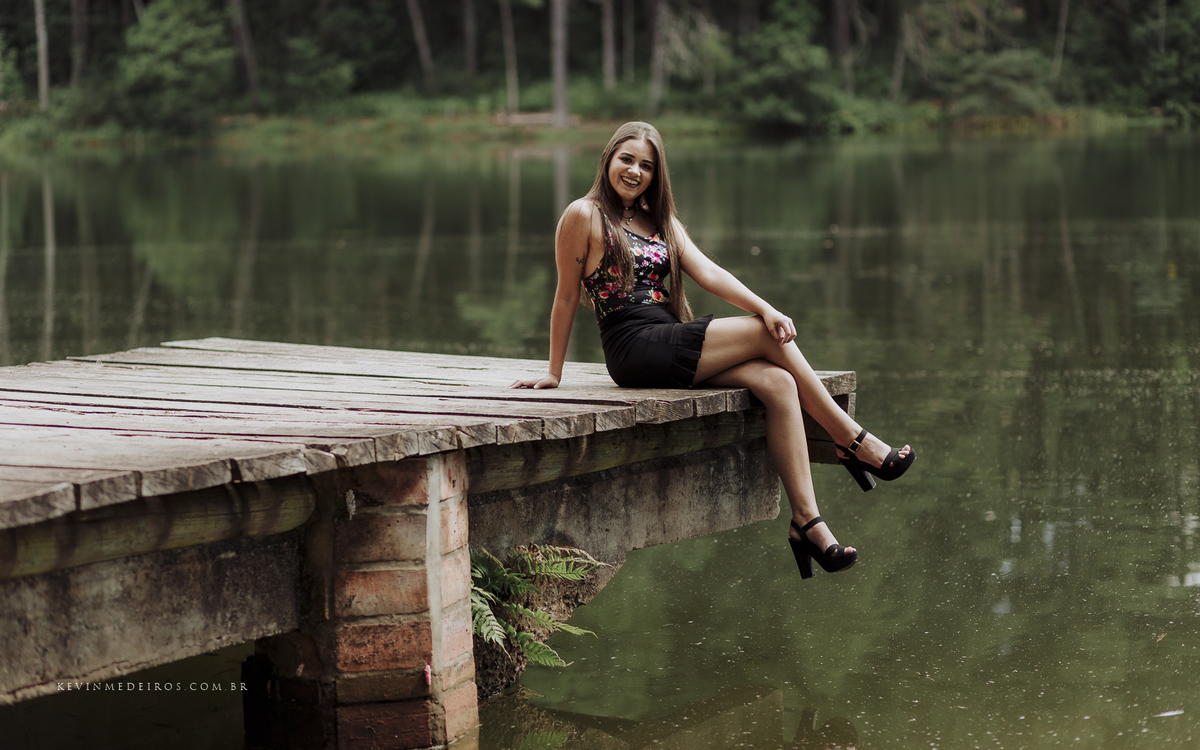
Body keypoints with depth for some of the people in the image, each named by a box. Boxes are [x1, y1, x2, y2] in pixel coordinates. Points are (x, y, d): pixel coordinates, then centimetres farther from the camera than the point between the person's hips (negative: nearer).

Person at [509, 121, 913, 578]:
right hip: (633, 348, -7)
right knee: (769, 337, -15)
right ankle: (853, 442, -4)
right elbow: (567, 296, 2)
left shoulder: (661, 221, 21)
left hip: (671, 345, 7)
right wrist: (554, 374, 3)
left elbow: (708, 273, 8)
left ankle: (807, 522, -23)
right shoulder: (585, 216, 0)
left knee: (778, 383, -18)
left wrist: (765, 308, -8)